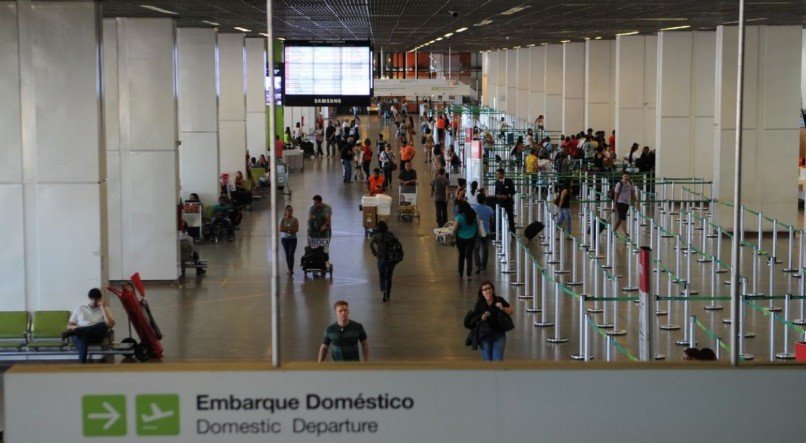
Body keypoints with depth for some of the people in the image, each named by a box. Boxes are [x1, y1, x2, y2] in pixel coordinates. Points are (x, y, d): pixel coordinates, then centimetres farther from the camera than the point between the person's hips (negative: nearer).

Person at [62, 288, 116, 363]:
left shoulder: (105, 309, 16)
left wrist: (103, 307, -1)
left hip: (96, 336, 0)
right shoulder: (80, 308, 20)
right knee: (83, 338, -41)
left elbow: (110, 325, -4)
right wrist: (77, 327, -7)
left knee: (103, 325, -37)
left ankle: (72, 332, -42)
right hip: (80, 335, 0)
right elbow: (69, 326, 18)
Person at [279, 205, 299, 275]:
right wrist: (291, 228, -14)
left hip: (293, 239, -1)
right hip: (284, 238, 1)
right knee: (287, 254, 6)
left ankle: (291, 270, -15)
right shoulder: (282, 219, 0)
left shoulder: (295, 220, 0)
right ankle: (289, 269, 13)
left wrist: (286, 229, -16)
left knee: (291, 254, -13)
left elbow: (296, 229, -10)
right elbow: (281, 229, -10)